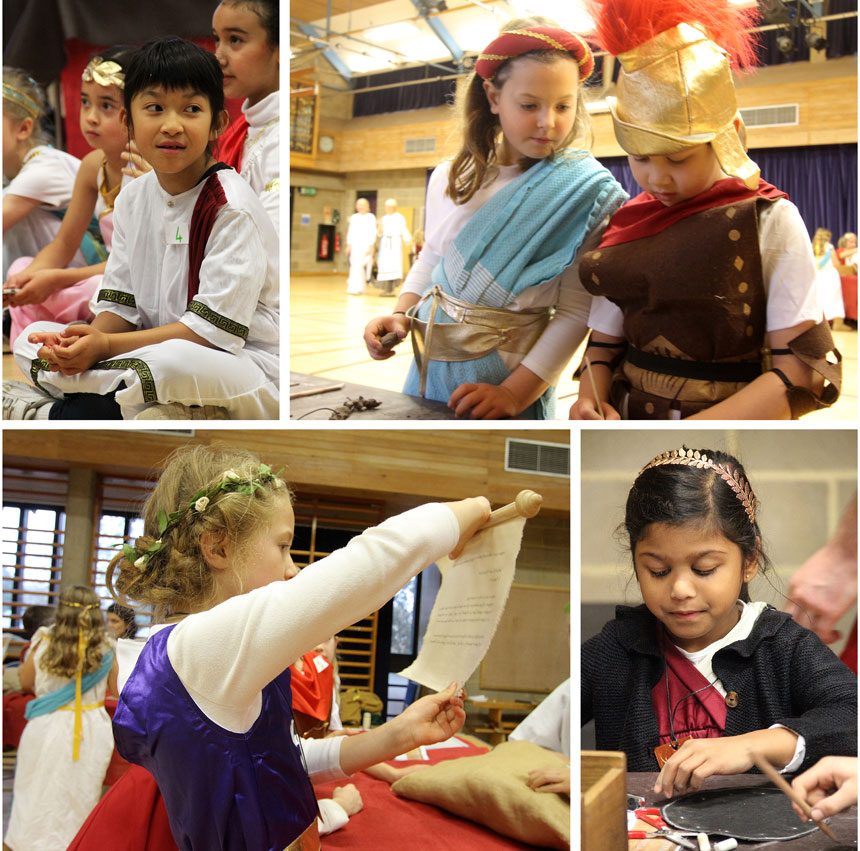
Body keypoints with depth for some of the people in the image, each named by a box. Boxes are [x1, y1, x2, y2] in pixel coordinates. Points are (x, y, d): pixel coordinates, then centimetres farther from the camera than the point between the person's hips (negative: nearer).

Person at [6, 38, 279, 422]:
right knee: (32, 338, 3)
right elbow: (119, 304, 8)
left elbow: (213, 330, -20)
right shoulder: (132, 199, 7)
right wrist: (89, 337, -17)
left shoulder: (231, 208, -15)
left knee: (167, 366, -39)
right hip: (152, 352, 7)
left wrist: (105, 345, -23)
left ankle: (44, 416, -16)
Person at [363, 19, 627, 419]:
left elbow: (575, 312, -15)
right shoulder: (449, 179, 1)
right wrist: (400, 314, -2)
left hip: (508, 370, -5)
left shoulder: (586, 193, -13)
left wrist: (515, 393, -22)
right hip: (430, 363, 5)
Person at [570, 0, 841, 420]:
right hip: (626, 419, 4)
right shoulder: (627, 222, 3)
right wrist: (590, 399, -16)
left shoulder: (768, 220, -10)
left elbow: (805, 369, -16)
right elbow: (605, 339, 7)